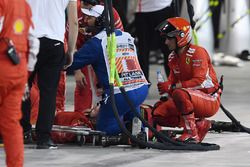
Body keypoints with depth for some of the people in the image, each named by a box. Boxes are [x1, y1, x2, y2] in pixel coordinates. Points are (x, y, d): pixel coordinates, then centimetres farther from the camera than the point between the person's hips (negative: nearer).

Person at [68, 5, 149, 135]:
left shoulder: (97, 42, -4)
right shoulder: (128, 37, 16)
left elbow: (71, 62, -4)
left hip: (120, 95, -6)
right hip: (142, 89, 6)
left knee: (103, 129, 12)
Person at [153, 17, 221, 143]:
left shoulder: (197, 52, -16)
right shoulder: (173, 58, 10)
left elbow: (199, 81, -25)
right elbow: (172, 81, 13)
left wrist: (172, 87, -28)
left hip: (210, 100, -9)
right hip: (190, 99, 9)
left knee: (179, 94, -37)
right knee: (158, 115, -4)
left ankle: (192, 134, -26)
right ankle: (199, 124, 0)